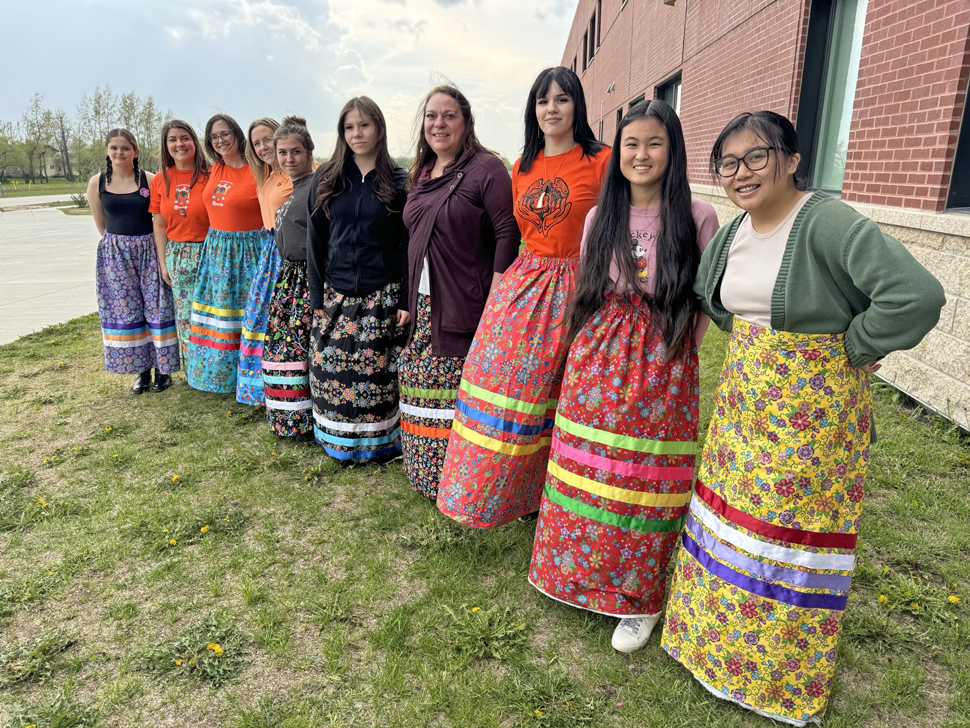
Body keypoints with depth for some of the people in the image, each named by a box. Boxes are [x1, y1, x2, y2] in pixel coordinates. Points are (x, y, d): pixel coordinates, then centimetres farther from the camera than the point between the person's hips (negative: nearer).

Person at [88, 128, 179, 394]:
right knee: (126, 312, 5)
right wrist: (120, 244, 8)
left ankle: (162, 369, 12)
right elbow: (101, 225, 11)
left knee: (157, 308, -1)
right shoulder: (97, 183, 3)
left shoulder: (149, 180, -4)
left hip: (149, 251, -2)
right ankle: (142, 371, 17)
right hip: (115, 255, 2)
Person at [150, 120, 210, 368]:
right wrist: (163, 262, 7)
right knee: (185, 315, 10)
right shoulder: (160, 181, 6)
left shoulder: (209, 176, -6)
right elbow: (159, 225, 11)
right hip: (176, 256, 4)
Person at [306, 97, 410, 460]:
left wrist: (405, 300, -6)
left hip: (383, 295, -2)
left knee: (379, 372, 1)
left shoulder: (398, 181, 2)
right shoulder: (326, 179, 8)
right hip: (337, 294, 2)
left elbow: (408, 244, 0)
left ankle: (382, 442, 19)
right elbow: (315, 240, 8)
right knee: (334, 371, 4)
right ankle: (341, 443, 21)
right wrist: (317, 297, 3)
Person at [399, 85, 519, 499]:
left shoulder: (486, 169, -7)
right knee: (421, 387, 11)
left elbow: (507, 232, -12)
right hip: (424, 305, 7)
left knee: (462, 397, -3)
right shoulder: (421, 174, 16)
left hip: (466, 306, -7)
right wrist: (409, 301, 16)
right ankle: (426, 474, 28)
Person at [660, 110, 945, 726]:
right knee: (732, 512, 16)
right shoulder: (732, 233, 4)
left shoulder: (829, 223, -19)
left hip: (813, 406, -7)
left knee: (793, 525, 6)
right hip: (744, 398, 7)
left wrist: (851, 347, -16)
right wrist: (753, 342, 12)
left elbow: (918, 295, -28)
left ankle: (786, 670, 31)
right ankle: (719, 635, 39)